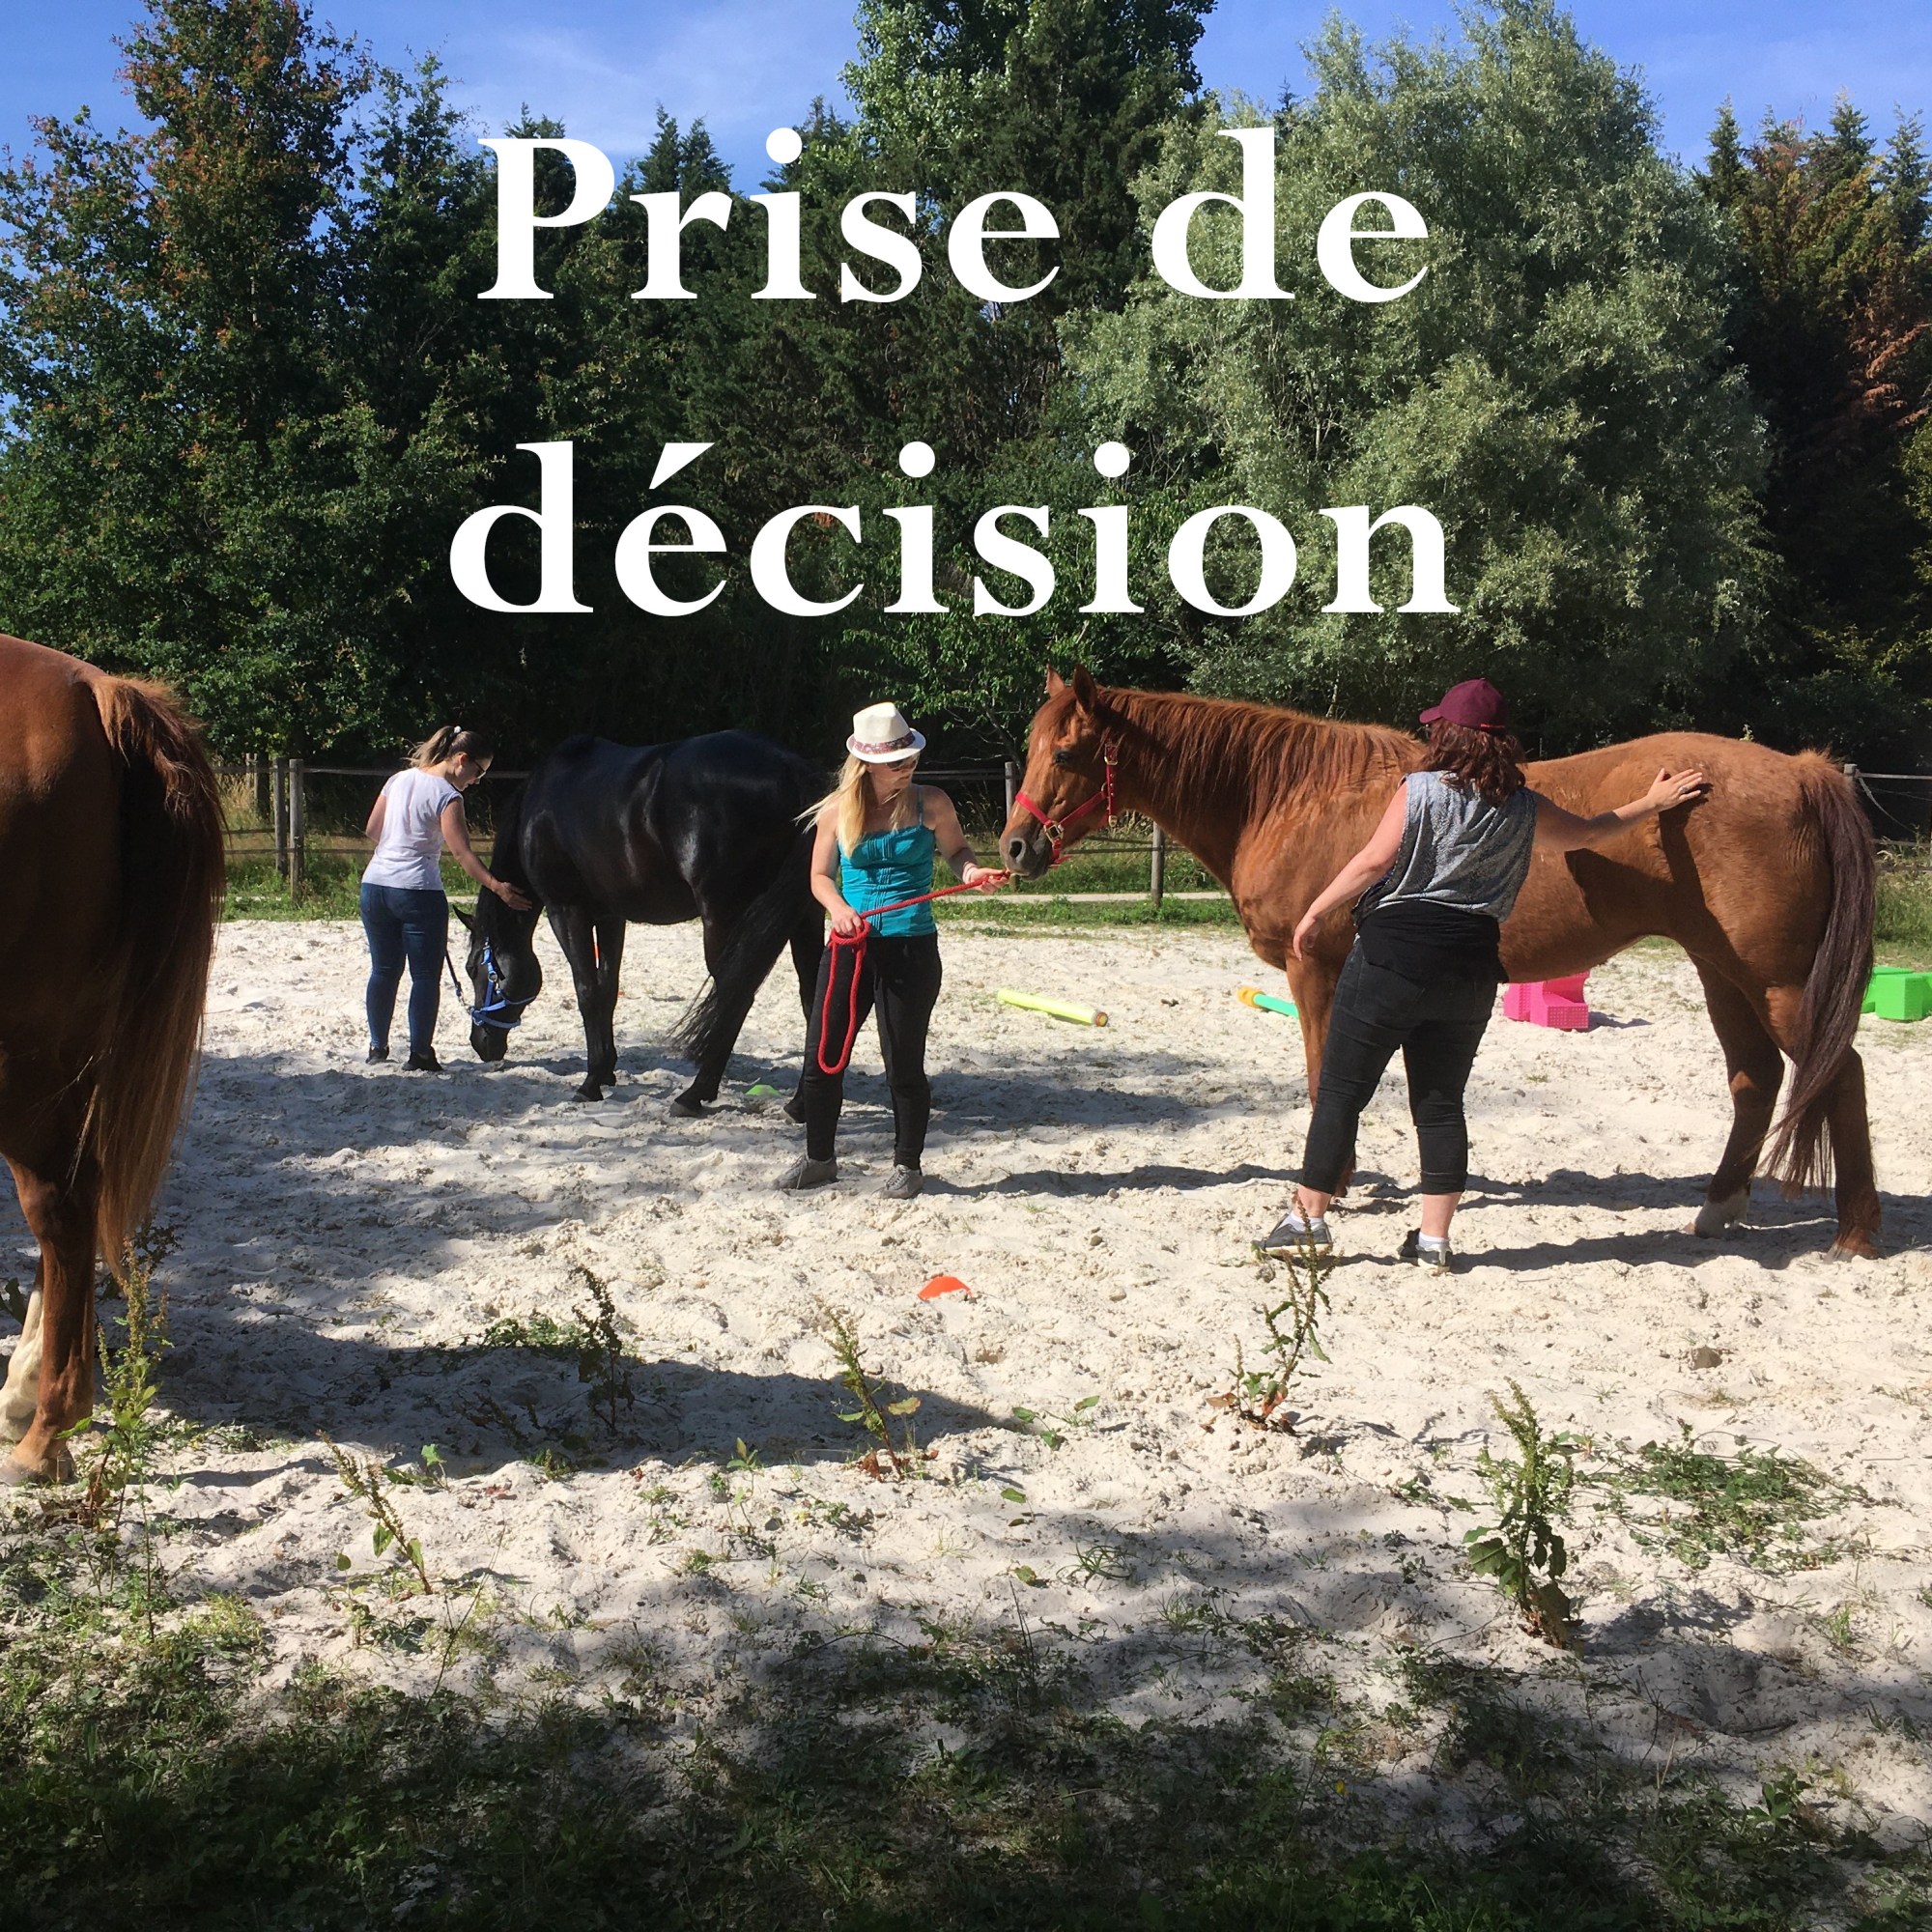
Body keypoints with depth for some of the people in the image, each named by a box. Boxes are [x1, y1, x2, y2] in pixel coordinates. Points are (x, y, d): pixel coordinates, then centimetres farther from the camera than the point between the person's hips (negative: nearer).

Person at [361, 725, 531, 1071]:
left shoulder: (399, 780, 10)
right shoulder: (446, 795, -11)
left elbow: (372, 829, 16)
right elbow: (462, 853, -19)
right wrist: (498, 887, -21)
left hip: (375, 884, 7)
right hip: (418, 892, -7)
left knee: (383, 970, 16)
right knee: (426, 975, 3)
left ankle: (377, 1047, 23)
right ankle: (420, 1054, 3)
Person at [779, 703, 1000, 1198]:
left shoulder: (930, 803, -3)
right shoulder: (836, 811, 0)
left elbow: (956, 849, 12)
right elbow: (820, 877, 8)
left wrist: (971, 870, -10)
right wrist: (839, 909, -13)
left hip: (911, 948, -2)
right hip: (849, 947, 2)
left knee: (904, 1064, 4)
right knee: (821, 1056, 7)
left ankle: (907, 1163, 22)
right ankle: (818, 1157, 26)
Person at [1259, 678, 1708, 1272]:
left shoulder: (1420, 790, -6)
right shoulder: (1524, 809, 8)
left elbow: (1375, 860, -12)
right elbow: (1588, 833, 24)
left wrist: (1315, 911, -4)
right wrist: (1650, 804, 40)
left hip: (1391, 953, -4)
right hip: (1470, 967, 5)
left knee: (1341, 1090, 4)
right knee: (1441, 1102, 12)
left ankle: (1308, 1219, 9)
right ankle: (1434, 1239, 13)